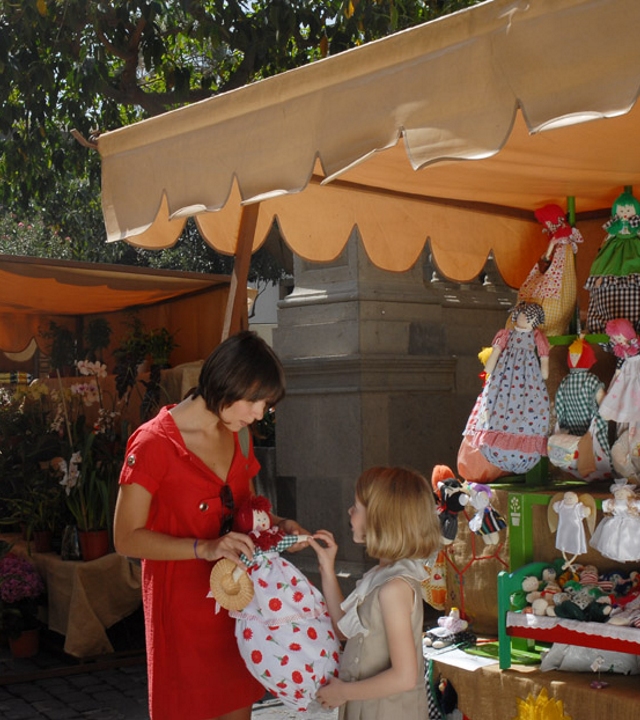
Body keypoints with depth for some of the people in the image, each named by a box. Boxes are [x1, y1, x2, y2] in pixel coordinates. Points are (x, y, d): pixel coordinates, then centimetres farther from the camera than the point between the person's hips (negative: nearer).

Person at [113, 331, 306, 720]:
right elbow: (127, 538, -18)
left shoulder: (239, 436, 7)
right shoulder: (154, 443, -16)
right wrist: (204, 548, -29)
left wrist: (278, 525, -1)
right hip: (182, 602, -6)